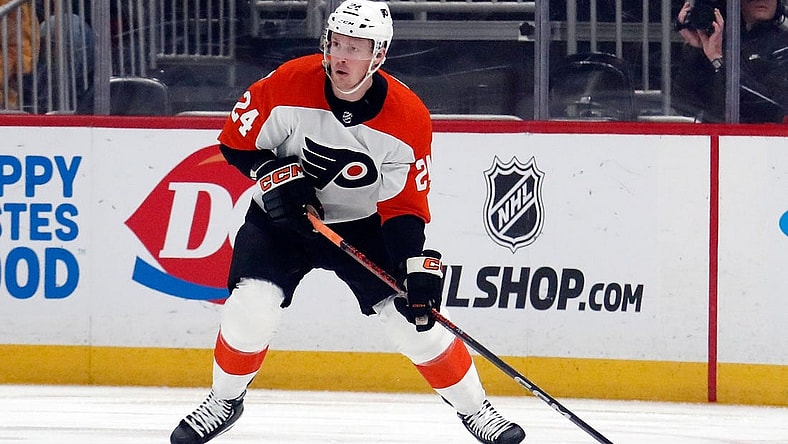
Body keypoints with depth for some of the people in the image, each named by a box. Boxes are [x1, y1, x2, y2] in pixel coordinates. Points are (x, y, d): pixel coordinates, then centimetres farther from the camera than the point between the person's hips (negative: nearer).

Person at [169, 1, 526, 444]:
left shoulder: (408, 117, -20)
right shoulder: (290, 84, -22)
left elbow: (405, 205, -14)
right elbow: (236, 140, -8)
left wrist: (419, 269, -25)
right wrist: (276, 175, -23)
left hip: (363, 224, 0)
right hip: (284, 214, 0)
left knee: (415, 319, -8)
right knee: (250, 308, -18)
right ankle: (224, 401, 9)